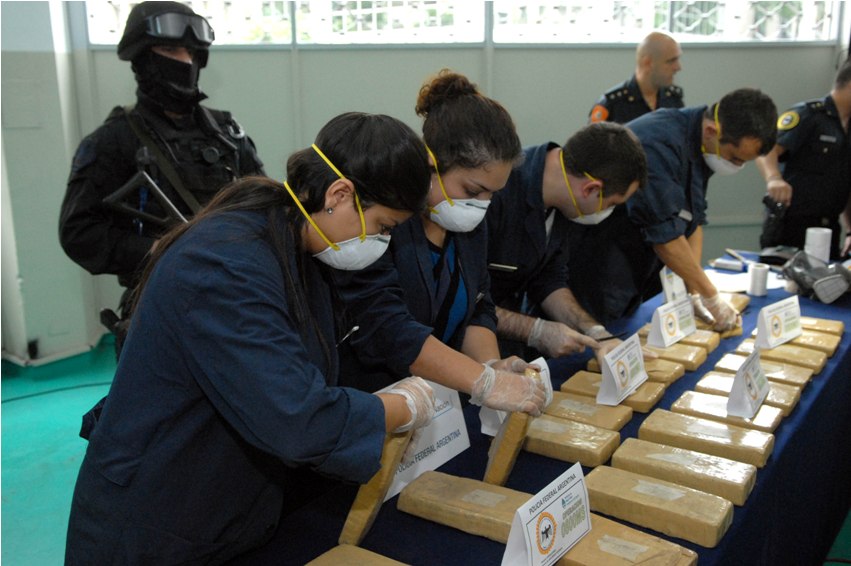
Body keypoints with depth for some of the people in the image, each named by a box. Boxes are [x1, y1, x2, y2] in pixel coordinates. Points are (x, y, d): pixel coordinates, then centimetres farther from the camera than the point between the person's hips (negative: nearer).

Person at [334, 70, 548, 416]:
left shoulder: (467, 219, 7)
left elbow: (478, 308, 9)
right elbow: (385, 328, -25)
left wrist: (492, 366, -10)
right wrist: (486, 383, -28)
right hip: (363, 405, -6)